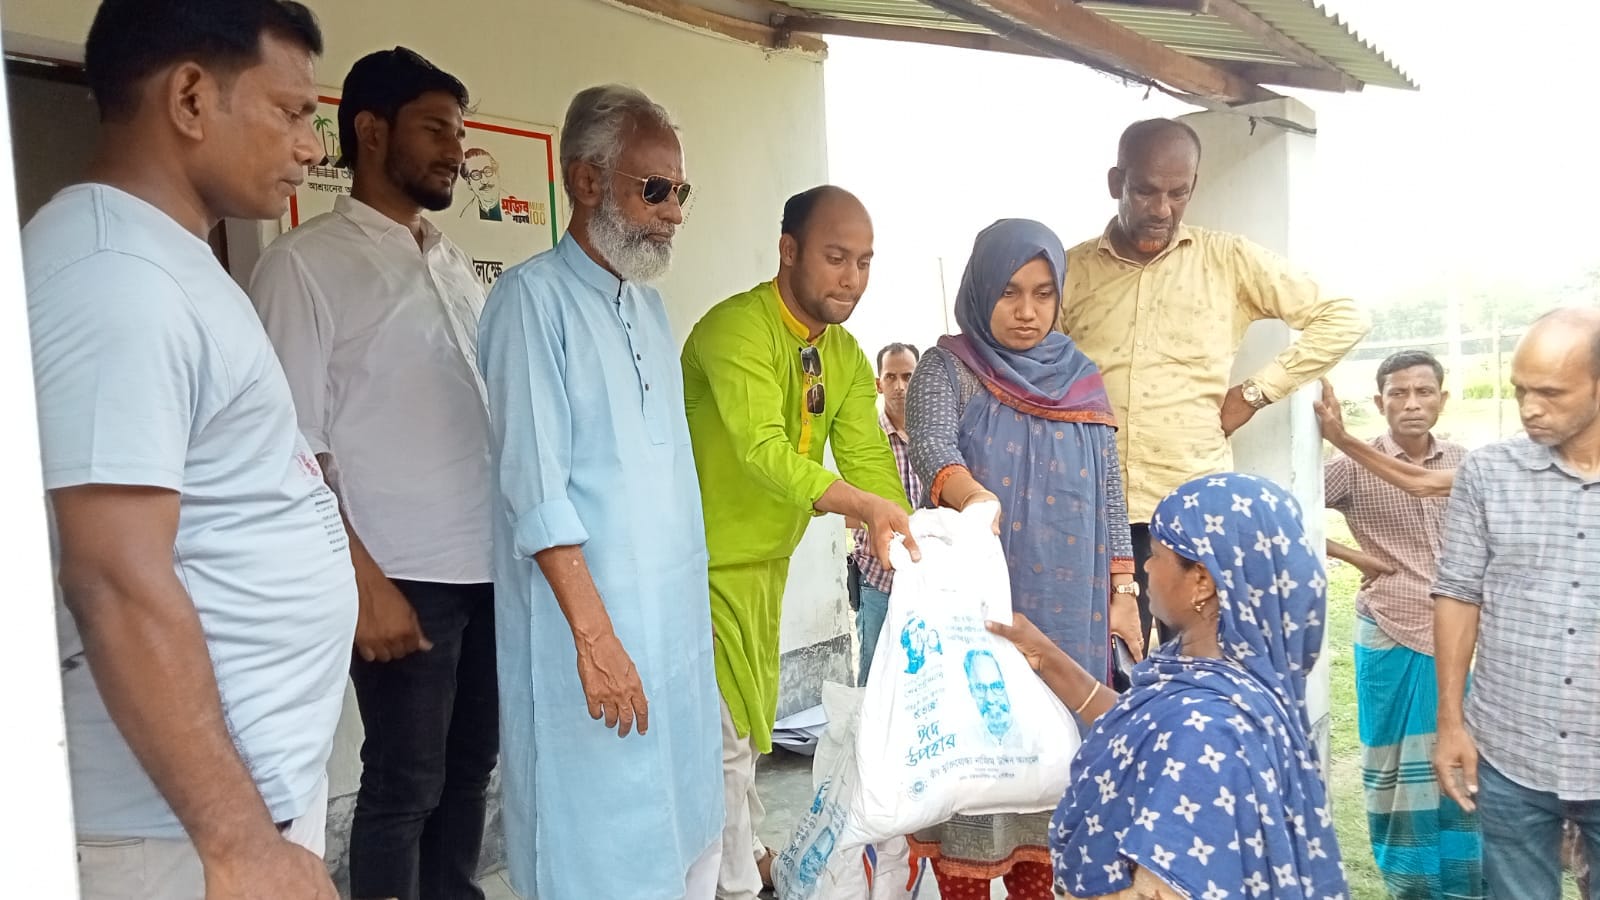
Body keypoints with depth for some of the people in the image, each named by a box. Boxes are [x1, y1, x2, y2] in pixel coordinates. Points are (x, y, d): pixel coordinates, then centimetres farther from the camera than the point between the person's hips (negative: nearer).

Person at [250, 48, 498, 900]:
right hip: (406, 577, -6)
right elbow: (291, 448, -10)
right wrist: (365, 582, -15)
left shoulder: (454, 264, 14)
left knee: (472, 766, 16)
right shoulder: (306, 261, -6)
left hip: (492, 566, 6)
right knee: (404, 785, 4)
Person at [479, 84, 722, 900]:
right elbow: (536, 490, -17)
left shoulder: (649, 303, 12)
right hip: (591, 626, -8)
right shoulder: (535, 297, -11)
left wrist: (693, 608, 13)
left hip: (678, 619, 8)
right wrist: (596, 636, -18)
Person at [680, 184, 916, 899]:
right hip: (708, 563, -8)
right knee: (725, 736, -1)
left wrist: (903, 535, -24)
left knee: (752, 721, 22)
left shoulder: (847, 357, 2)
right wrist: (861, 505, -49)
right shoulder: (736, 329, -24)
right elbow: (763, 450, -37)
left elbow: (868, 459, -8)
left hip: (767, 562, 8)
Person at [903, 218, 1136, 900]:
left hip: (1068, 610, 4)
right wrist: (972, 495, -40)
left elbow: (1109, 491, 12)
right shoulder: (947, 368, -1)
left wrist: (1122, 589, 7)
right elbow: (932, 448, -19)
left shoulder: (1081, 378, 10)